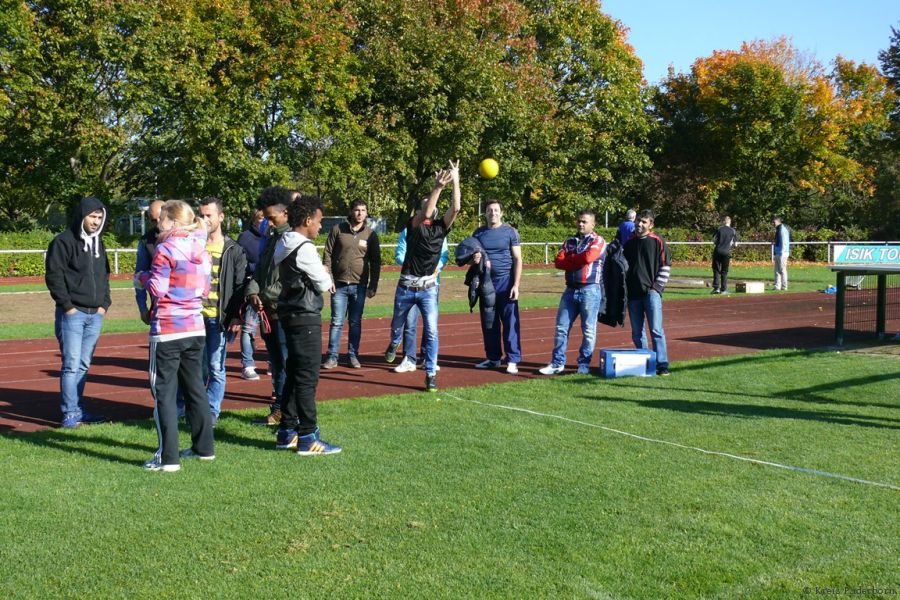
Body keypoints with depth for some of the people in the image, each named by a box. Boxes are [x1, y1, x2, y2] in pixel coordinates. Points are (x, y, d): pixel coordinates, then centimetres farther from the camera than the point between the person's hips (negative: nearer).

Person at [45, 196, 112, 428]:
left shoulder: (99, 244, 16)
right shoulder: (64, 242, -6)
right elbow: (53, 276, -9)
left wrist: (104, 304, 9)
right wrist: (67, 306, -12)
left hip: (95, 315, 6)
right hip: (72, 314, -6)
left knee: (83, 365, 10)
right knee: (71, 365, -7)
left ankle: (79, 410, 17)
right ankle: (70, 414, -3)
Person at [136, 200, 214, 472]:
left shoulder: (166, 249, -11)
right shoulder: (201, 249, 8)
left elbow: (157, 288, -14)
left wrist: (142, 277, 4)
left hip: (168, 329, -7)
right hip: (195, 327, 7)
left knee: (164, 393, -1)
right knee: (195, 388, 17)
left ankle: (168, 457, -3)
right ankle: (204, 447, 25)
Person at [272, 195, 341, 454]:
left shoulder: (285, 245, 13)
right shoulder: (304, 249, -17)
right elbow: (324, 284, -12)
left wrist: (320, 274, 4)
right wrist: (326, 275, 8)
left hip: (290, 314, 10)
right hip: (305, 317, -10)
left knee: (294, 374, 15)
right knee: (307, 377, -6)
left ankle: (287, 432, 21)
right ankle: (307, 438, -3)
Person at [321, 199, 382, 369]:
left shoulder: (371, 234, 4)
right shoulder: (338, 229, 1)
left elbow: (375, 262, 7)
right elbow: (328, 254, 2)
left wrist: (373, 286, 3)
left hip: (359, 285, 1)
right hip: (339, 284, -1)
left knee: (355, 323, 7)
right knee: (337, 322, 0)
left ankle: (353, 355, 15)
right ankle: (332, 357, 6)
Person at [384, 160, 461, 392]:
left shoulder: (441, 227, 4)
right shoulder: (413, 225, -4)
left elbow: (455, 208, -9)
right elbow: (425, 214, -25)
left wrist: (455, 182, -14)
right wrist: (438, 187, -33)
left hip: (428, 288, 1)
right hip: (406, 287, -1)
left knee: (432, 331, -10)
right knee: (398, 325, 19)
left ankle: (431, 374, -4)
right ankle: (393, 346, 52)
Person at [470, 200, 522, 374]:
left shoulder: (510, 232, -1)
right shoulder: (478, 233, 10)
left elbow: (518, 260, -3)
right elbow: (470, 255, 17)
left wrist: (516, 285, -12)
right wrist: (474, 259, -8)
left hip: (505, 281, -4)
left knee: (510, 322, -6)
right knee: (488, 323, 9)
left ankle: (513, 360, -3)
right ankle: (493, 358, 19)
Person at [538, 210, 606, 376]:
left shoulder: (598, 241, -1)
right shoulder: (569, 242, 16)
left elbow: (588, 257, -19)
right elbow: (558, 262, 3)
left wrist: (570, 259, -2)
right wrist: (579, 262, -10)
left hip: (590, 290, -5)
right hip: (570, 290, 5)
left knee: (588, 329, 0)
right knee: (561, 327, 5)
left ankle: (584, 364, 8)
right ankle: (557, 363, 12)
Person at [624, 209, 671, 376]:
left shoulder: (657, 242, 0)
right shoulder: (629, 243, 13)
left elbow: (665, 266, -1)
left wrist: (657, 287, -8)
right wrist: (624, 288, 11)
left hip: (651, 292, -5)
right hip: (633, 293, 5)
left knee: (656, 329, -10)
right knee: (637, 333, 7)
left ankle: (662, 364, -8)